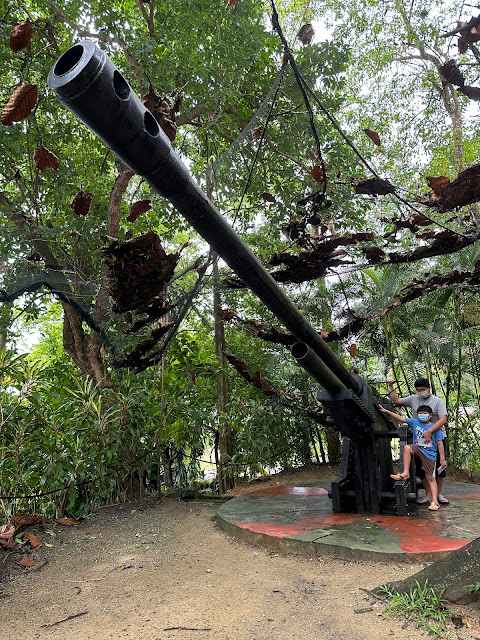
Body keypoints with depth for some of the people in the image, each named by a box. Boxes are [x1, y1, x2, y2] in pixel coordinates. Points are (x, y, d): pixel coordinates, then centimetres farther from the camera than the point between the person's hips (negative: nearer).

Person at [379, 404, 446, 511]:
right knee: (407, 448, -30)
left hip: (429, 455, -2)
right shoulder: (415, 422, 5)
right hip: (417, 449, 2)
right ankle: (405, 473, -22)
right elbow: (401, 418, 6)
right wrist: (387, 411, 1)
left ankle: (434, 501, 3)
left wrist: (442, 459, -3)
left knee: (430, 478, -4)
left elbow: (440, 444, -1)